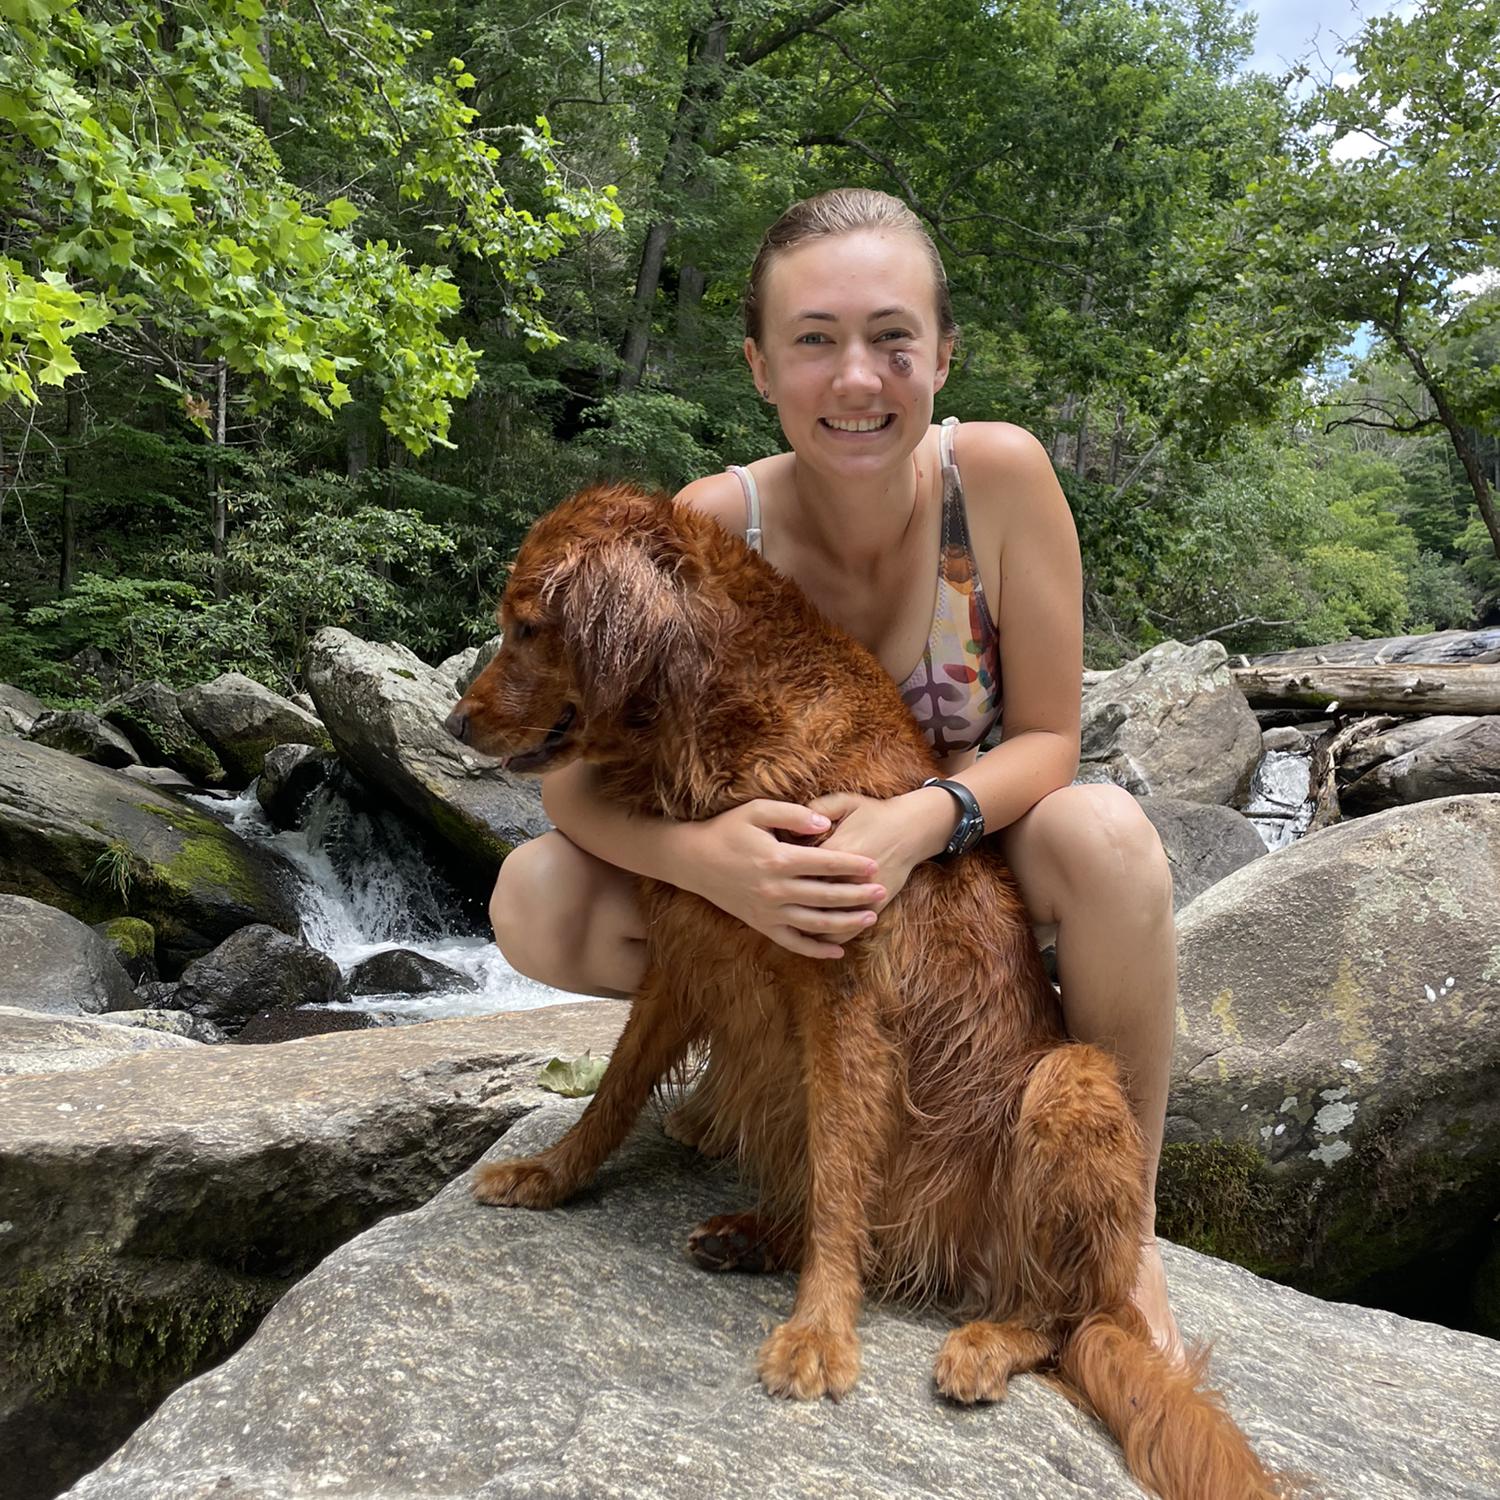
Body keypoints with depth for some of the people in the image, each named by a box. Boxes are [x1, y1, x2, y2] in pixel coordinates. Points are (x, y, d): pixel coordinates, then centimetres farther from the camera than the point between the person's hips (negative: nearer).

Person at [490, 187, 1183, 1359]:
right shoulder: (714, 525, -20)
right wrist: (697, 855, -40)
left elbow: (1047, 739, -14)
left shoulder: (998, 475, -20)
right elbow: (577, 777, -19)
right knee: (534, 901, -20)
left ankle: (1128, 1217, -9)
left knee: (1104, 832, -34)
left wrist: (922, 818, -35)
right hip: (789, 881, 1)